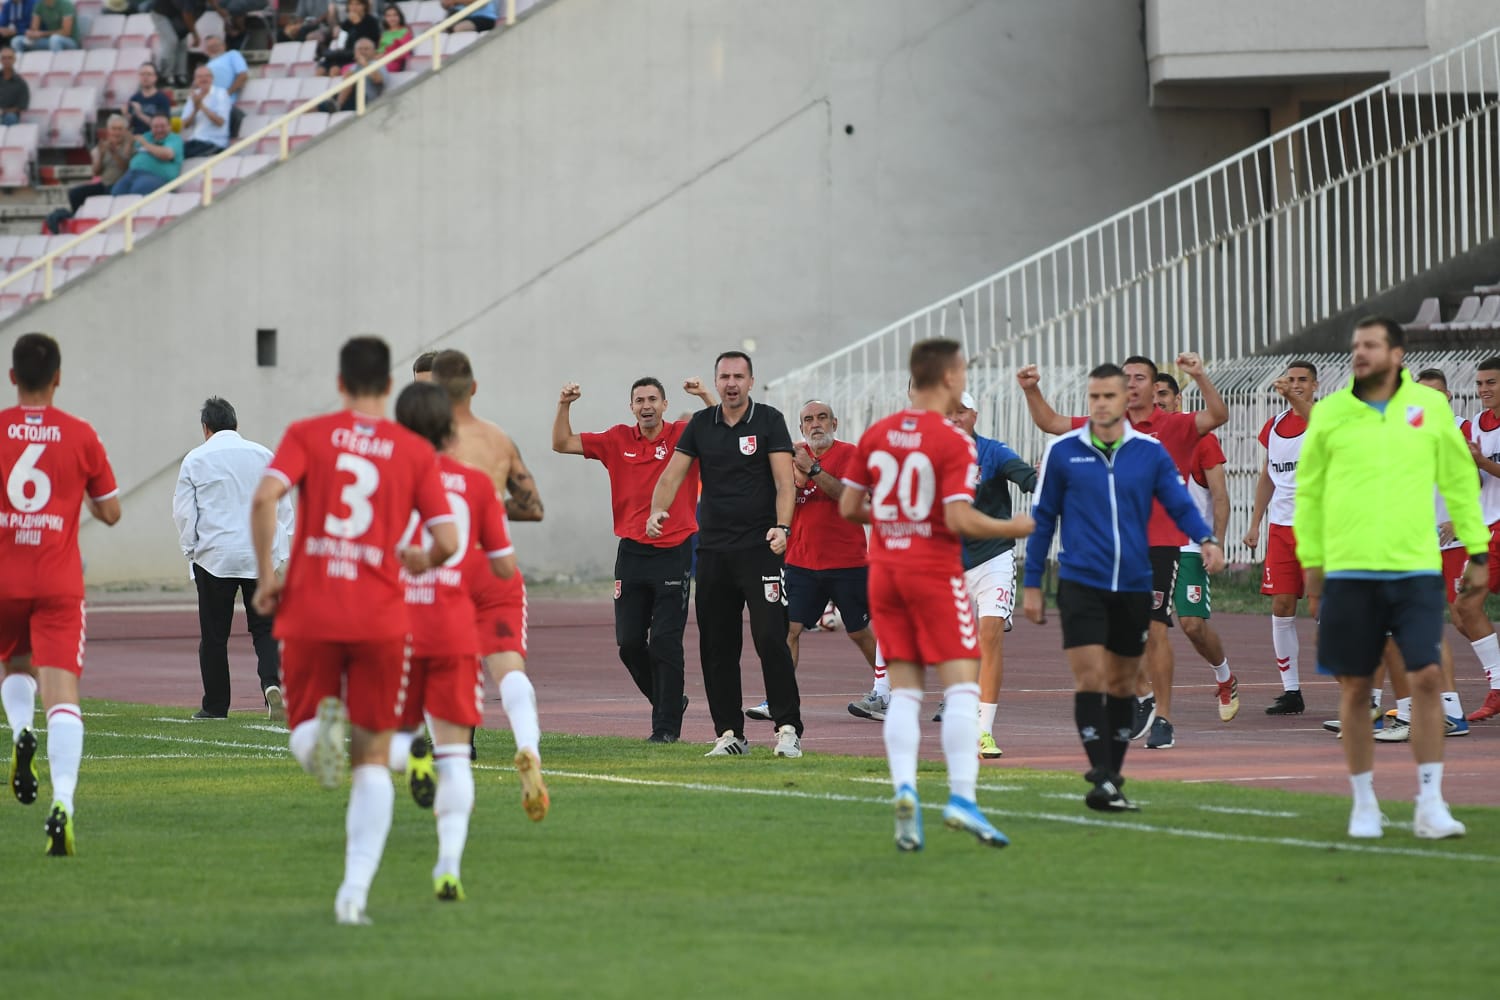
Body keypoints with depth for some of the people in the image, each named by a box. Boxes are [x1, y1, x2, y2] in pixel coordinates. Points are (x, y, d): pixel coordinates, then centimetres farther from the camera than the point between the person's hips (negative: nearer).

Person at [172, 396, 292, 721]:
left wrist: (190, 549, 15)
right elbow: (283, 507, 9)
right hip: (261, 557, 2)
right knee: (265, 630, 4)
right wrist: (283, 554, 16)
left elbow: (183, 512, 1)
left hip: (214, 557, -2)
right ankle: (272, 683, -21)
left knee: (214, 636, 5)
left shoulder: (196, 460, 0)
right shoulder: (263, 456, 6)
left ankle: (215, 706, 8)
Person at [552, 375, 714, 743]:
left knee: (665, 643, -6)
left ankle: (667, 725, 2)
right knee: (629, 643, 4)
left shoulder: (684, 435, -1)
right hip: (631, 553, 4)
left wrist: (706, 397, -26)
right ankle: (669, 701, 26)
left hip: (673, 552, -4)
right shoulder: (618, 440, 7)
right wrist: (564, 406, -6)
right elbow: (562, 444, 9)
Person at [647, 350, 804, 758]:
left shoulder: (769, 421, 0)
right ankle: (730, 733, 11)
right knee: (716, 646, 5)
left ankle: (788, 728, -10)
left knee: (770, 637, -13)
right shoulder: (700, 425, 11)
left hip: (759, 546, -4)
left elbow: (784, 480, -7)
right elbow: (673, 474, 6)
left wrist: (782, 527, -22)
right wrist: (657, 511, -13)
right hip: (713, 549, 4)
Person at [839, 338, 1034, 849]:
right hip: (935, 572, -6)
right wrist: (1013, 528, -2)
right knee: (961, 686, -4)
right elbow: (959, 519, -17)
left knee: (903, 690, 6)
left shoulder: (876, 435, 6)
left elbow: (849, 508, 9)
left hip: (884, 571, 6)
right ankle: (961, 797, -16)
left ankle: (904, 788, -11)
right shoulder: (953, 442, -11)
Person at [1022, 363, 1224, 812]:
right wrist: (1032, 583, 7)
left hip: (1134, 585, 2)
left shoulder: (1151, 453, 4)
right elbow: (1043, 519, 7)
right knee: (1090, 678, -13)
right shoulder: (1063, 452, 1)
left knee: (1121, 684, 10)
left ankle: (1113, 779, 19)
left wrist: (1206, 540, -21)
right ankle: (1101, 777, -16)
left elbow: (1180, 505, 0)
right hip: (1080, 584, -2)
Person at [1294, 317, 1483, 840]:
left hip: (1416, 567, 0)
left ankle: (1430, 806, -3)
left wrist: (1477, 550, 9)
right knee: (1355, 688, 3)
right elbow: (1308, 491, 9)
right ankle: (1364, 804, 15)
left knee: (1426, 678, -9)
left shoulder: (1431, 406, 4)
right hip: (1349, 572, 0)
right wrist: (1311, 562, 6)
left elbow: (1460, 481, 11)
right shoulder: (1329, 413, 3)